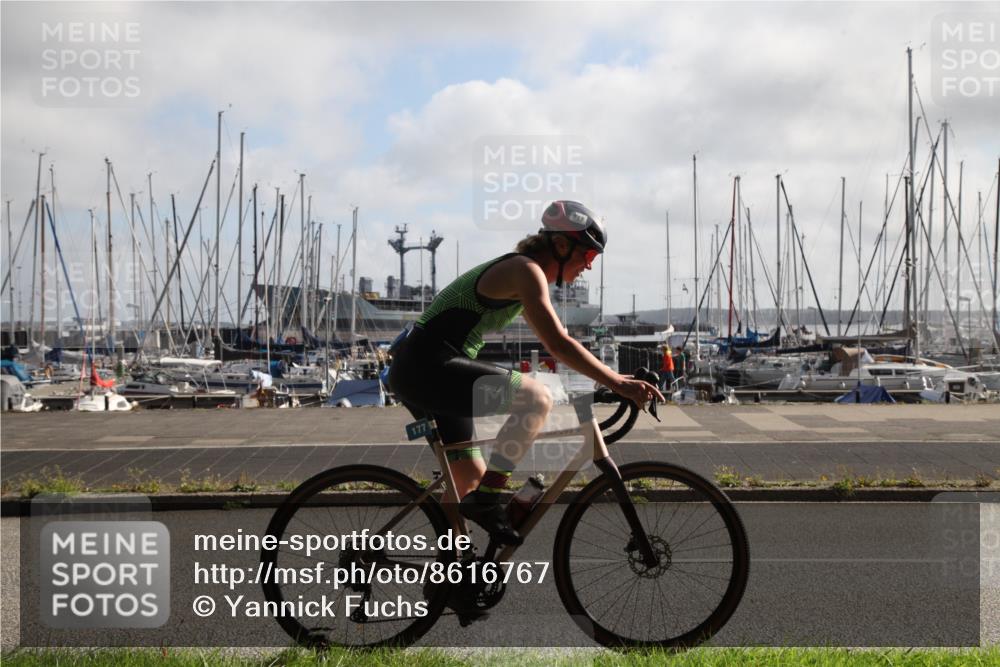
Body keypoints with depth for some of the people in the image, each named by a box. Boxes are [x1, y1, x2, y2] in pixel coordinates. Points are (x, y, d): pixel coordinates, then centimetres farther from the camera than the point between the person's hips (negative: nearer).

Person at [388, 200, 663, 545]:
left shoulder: (521, 272, 18)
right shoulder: (526, 270, -12)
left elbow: (558, 343, 25)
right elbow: (558, 345, -22)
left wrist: (614, 379, 21)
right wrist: (618, 383, -22)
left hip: (417, 373, 11)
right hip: (431, 367, -11)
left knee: (470, 476, 15)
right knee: (537, 397, -20)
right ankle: (487, 500, -17)